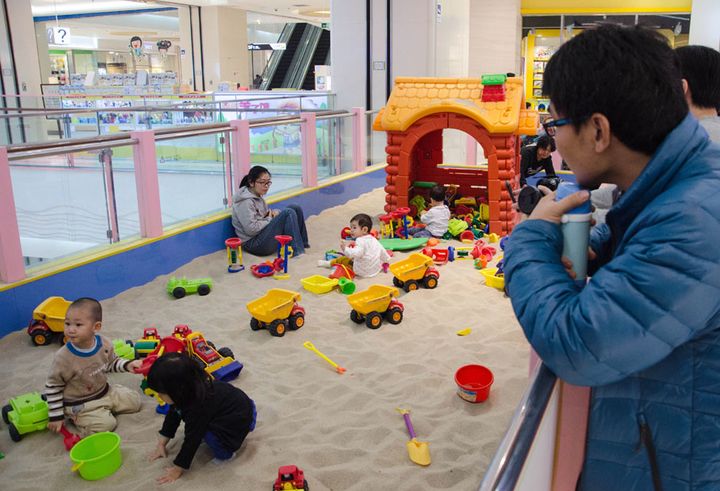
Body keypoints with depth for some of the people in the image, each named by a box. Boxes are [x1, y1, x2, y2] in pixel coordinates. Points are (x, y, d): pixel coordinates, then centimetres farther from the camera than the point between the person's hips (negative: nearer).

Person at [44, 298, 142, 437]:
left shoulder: (104, 344, -13)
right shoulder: (63, 357, -26)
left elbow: (112, 363, 10)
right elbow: (53, 386, -14)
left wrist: (127, 365, -10)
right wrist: (56, 416, -12)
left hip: (105, 392, 5)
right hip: (80, 404, -5)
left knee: (134, 400, 4)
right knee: (106, 424, -21)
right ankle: (75, 418, 2)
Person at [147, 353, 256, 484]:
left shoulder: (197, 407, -34)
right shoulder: (191, 390, -11)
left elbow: (192, 440, -26)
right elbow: (173, 414, 5)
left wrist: (177, 470, -16)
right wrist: (161, 444, 8)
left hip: (242, 419, -9)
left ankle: (226, 453, -5)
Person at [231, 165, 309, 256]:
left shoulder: (258, 197, 10)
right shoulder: (245, 201, -19)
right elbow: (251, 229, -25)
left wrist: (272, 213, -1)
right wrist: (269, 219, -12)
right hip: (253, 244, -10)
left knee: (295, 208, 3)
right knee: (289, 213, -22)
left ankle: (303, 243, 10)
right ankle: (297, 251, -19)